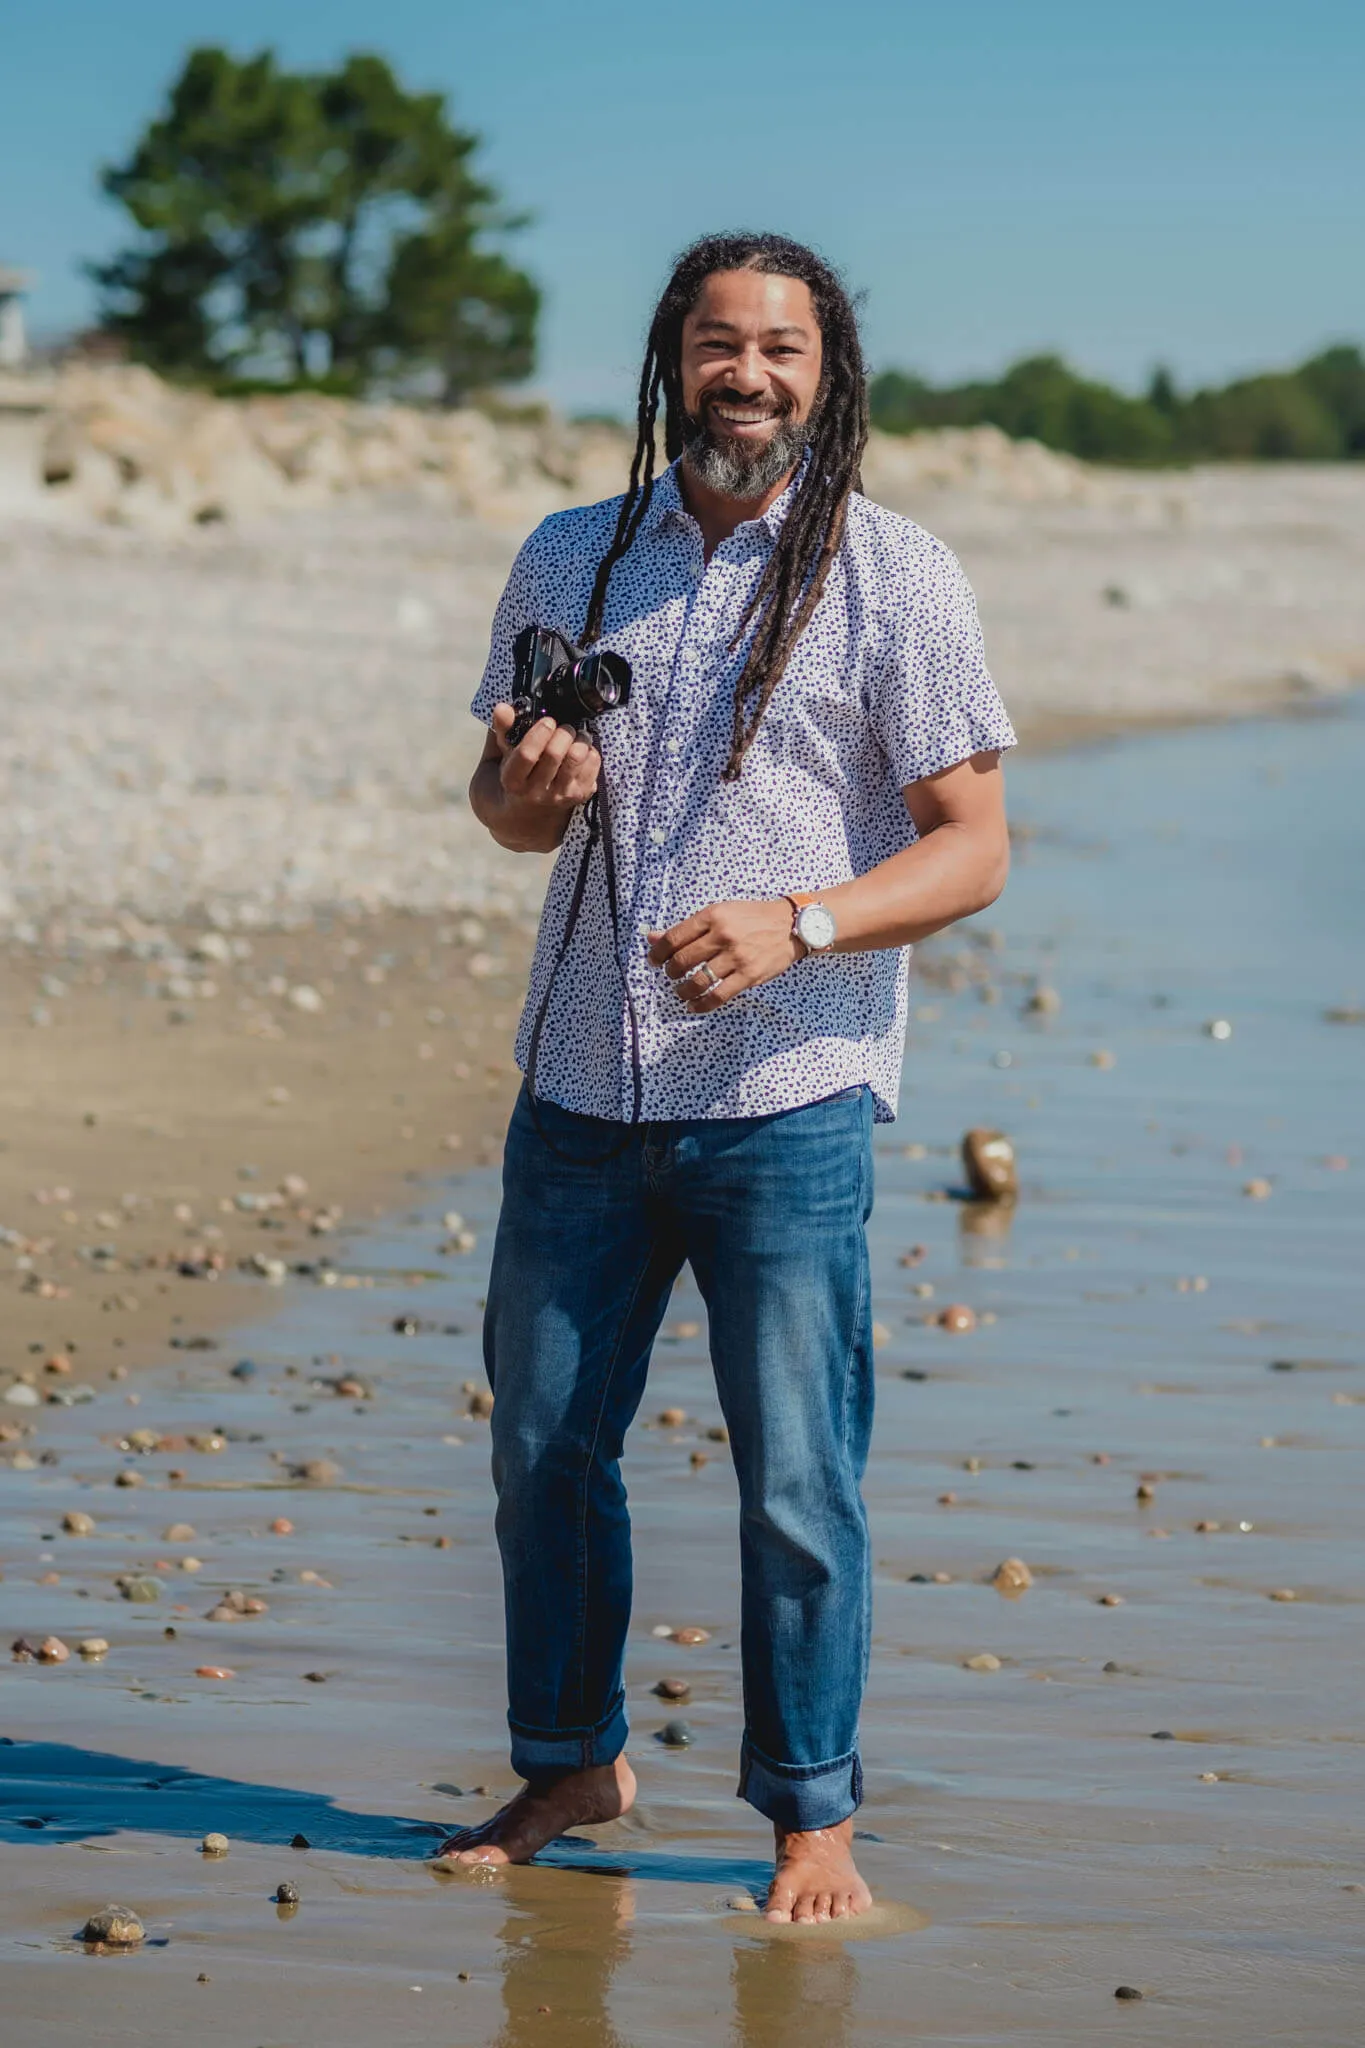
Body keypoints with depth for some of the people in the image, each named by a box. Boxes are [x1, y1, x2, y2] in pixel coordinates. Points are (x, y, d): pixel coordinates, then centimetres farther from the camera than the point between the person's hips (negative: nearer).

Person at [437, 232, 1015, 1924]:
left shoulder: (895, 578, -1)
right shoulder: (572, 558, 11)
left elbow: (972, 847, -4)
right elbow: (506, 805, 20)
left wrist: (798, 924, -20)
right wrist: (527, 795, -5)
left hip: (786, 1101, -4)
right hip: (580, 1089, 4)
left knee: (796, 1479, -2)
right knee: (543, 1446, 9)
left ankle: (811, 1813, 12)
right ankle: (571, 1765, 27)